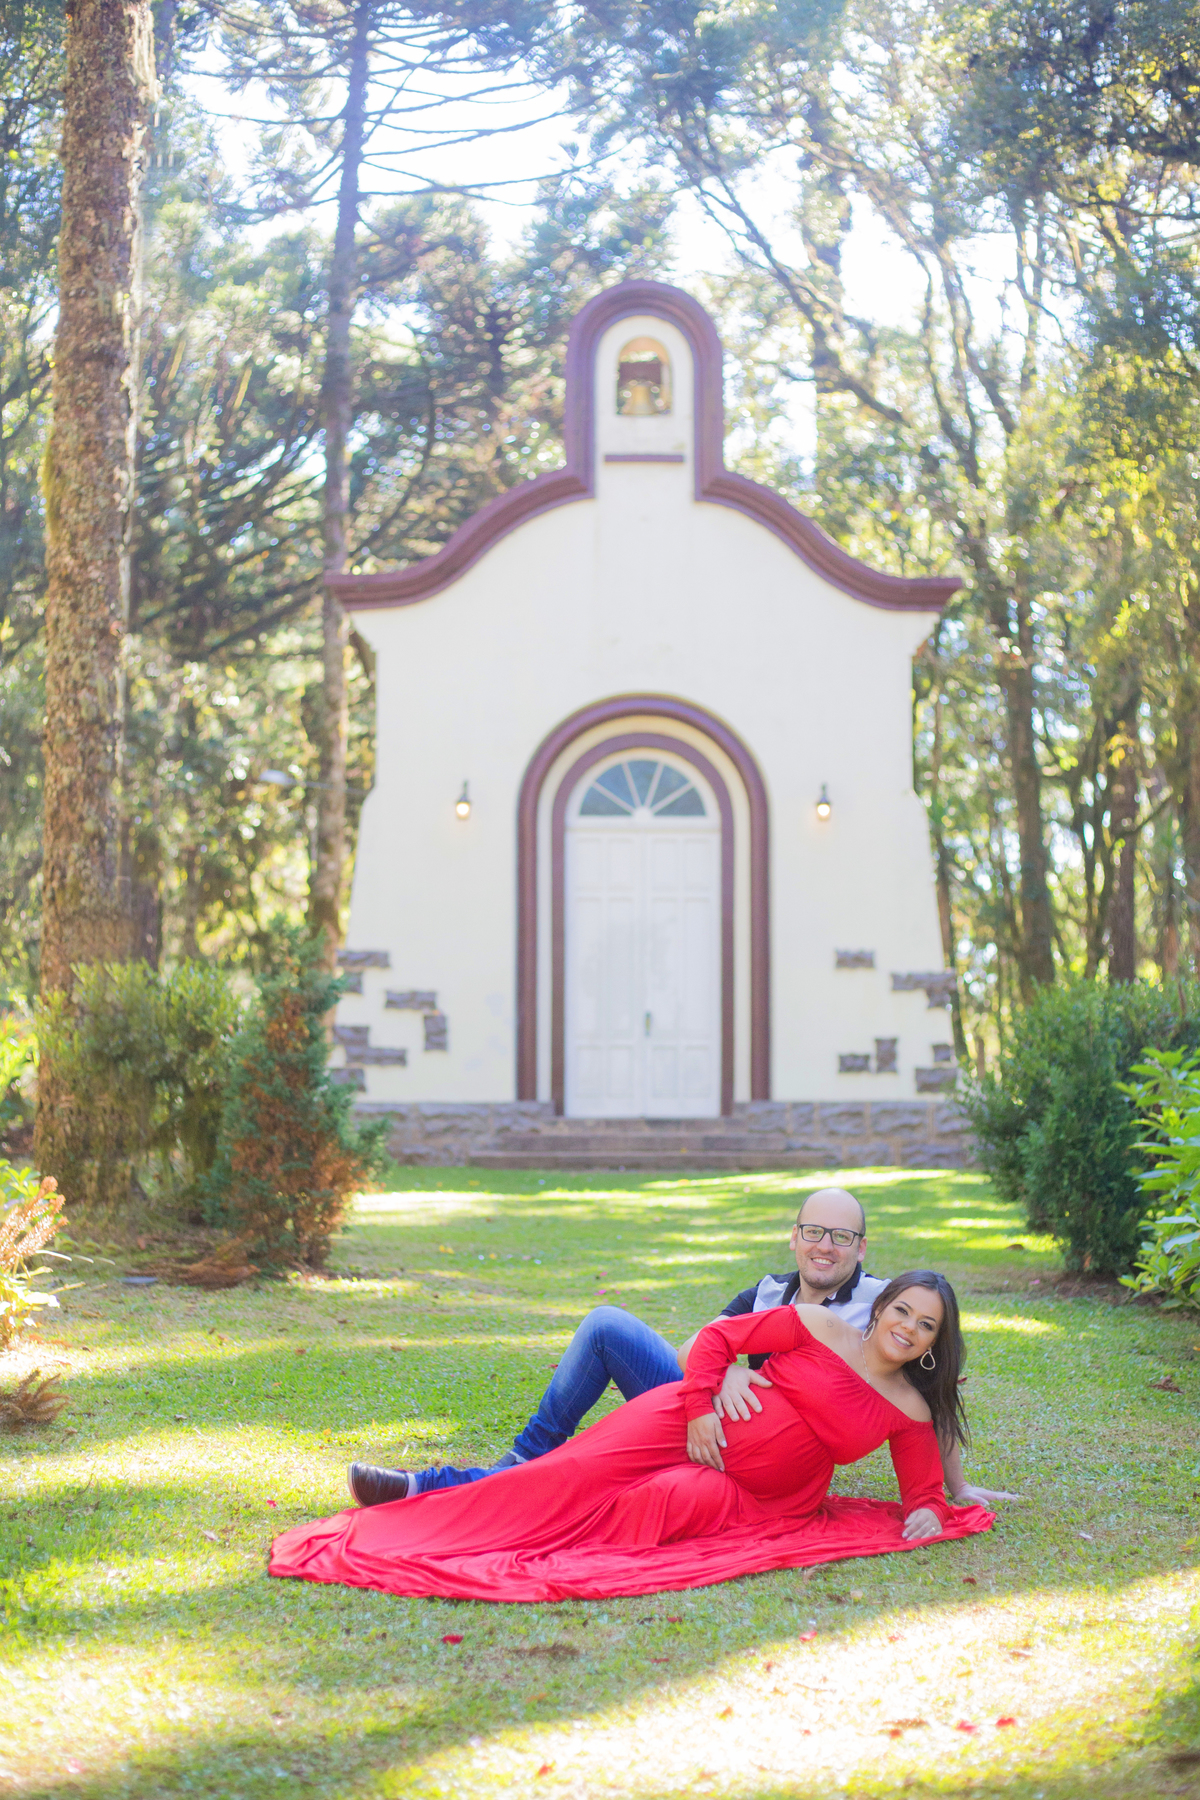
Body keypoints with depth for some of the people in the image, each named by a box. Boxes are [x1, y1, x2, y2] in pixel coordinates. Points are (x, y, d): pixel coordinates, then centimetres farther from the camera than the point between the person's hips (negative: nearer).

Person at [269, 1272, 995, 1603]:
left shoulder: (910, 1411, 4)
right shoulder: (818, 1326, -2)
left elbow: (924, 1490, 10)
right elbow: (717, 1337, -1)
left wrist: (926, 1516, -12)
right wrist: (700, 1406, -12)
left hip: (762, 1495, 0)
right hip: (703, 1426, 0)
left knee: (676, 1499, -31)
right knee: (576, 1472, -17)